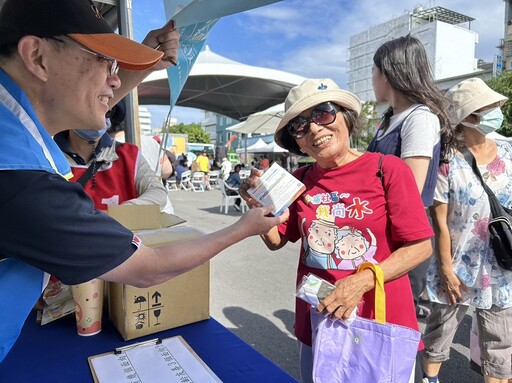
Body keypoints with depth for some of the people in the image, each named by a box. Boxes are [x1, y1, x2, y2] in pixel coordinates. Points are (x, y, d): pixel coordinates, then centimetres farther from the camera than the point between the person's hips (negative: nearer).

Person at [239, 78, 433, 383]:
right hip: (316, 323, 4)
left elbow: (420, 247, -11)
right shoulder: (301, 180, -1)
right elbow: (277, 241, 7)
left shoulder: (388, 169, -13)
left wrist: (361, 282, -22)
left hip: (381, 321, -3)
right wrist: (259, 206, -11)